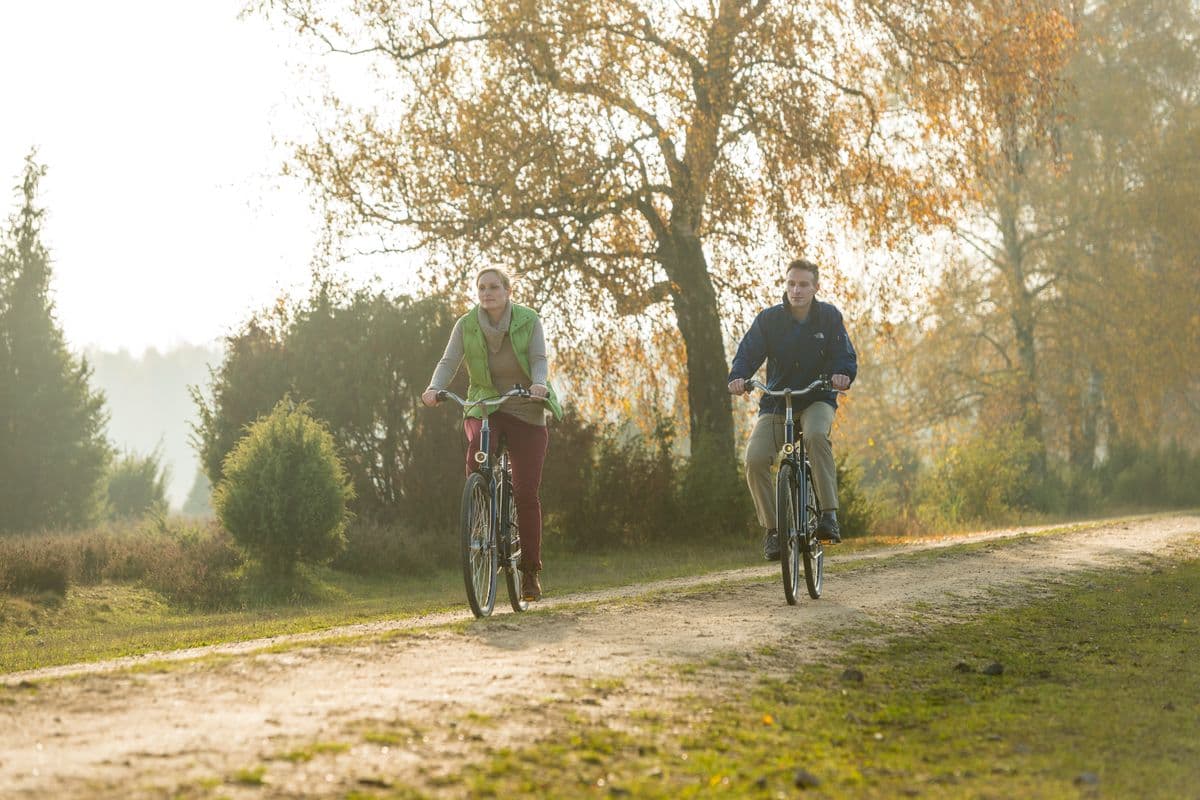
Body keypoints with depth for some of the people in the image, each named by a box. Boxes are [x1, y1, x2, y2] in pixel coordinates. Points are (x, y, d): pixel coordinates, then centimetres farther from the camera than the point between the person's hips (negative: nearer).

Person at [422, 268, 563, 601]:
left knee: (526, 494, -7)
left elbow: (539, 360, -18)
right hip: (484, 406, 1)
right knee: (478, 448, -36)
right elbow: (449, 361, -13)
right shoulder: (466, 325, -5)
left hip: (525, 411, -1)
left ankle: (530, 571, 5)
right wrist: (434, 388, -33)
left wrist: (539, 383, -40)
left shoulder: (528, 321, -8)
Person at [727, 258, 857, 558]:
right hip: (776, 403, 1)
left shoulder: (829, 316, -2)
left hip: (817, 399, -1)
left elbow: (845, 355, -9)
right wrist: (738, 377, -33)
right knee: (755, 460, -21)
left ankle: (829, 515, -33)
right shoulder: (768, 319, -3)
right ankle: (772, 530, -4)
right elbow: (748, 353, -10)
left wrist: (843, 374, -33)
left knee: (816, 435, -37)